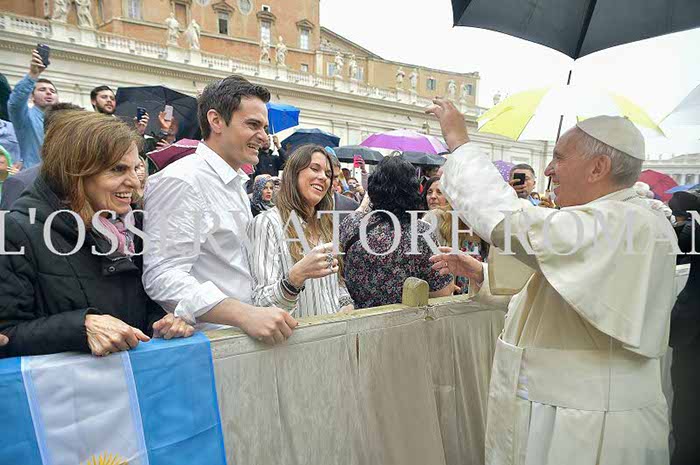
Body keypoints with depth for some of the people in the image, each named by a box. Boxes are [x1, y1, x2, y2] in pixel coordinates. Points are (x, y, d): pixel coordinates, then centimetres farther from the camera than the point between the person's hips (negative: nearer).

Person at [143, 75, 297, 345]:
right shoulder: (180, 181, -11)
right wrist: (246, 315, -28)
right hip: (205, 341, -7)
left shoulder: (236, 184, 18)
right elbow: (163, 277, -20)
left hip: (240, 332, 7)